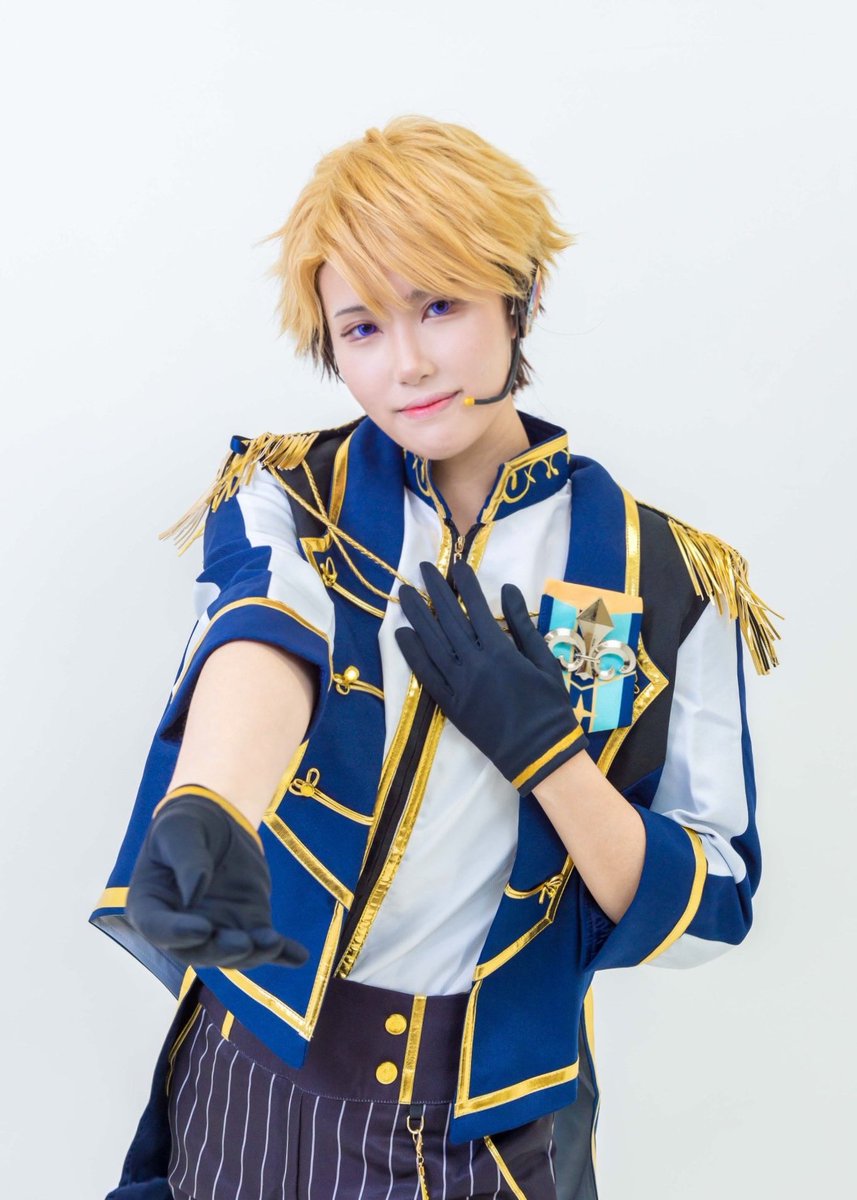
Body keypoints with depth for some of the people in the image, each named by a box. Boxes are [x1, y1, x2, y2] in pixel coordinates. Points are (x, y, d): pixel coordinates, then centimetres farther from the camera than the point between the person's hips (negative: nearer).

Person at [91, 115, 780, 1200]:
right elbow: (258, 639, -28)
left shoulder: (665, 580, -6)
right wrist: (204, 816, -48)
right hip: (263, 1084, 1)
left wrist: (545, 748, -22)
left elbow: (709, 916, -7)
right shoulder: (289, 503, -5)